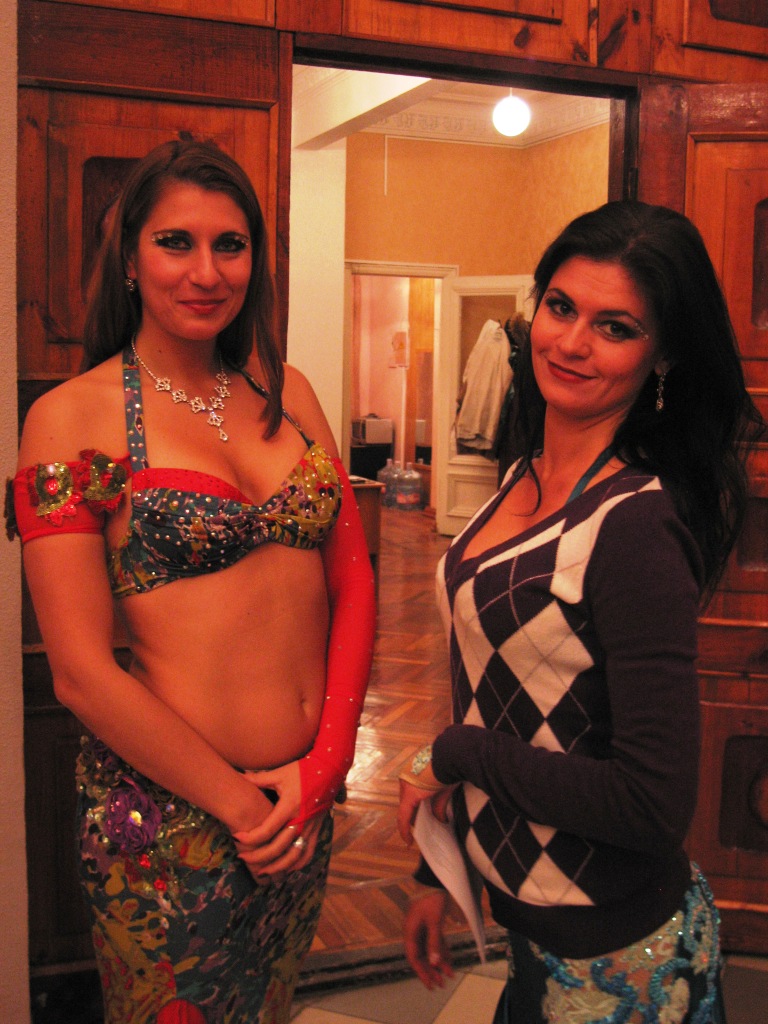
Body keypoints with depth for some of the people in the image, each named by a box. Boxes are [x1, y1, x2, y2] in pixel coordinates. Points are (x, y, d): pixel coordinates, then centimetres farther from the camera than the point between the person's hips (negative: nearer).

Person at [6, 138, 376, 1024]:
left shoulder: (285, 392, 4)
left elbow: (353, 582, 3)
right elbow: (81, 672, -15)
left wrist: (324, 764, -7)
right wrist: (240, 803, -12)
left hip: (308, 797, 5)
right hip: (167, 817, -5)